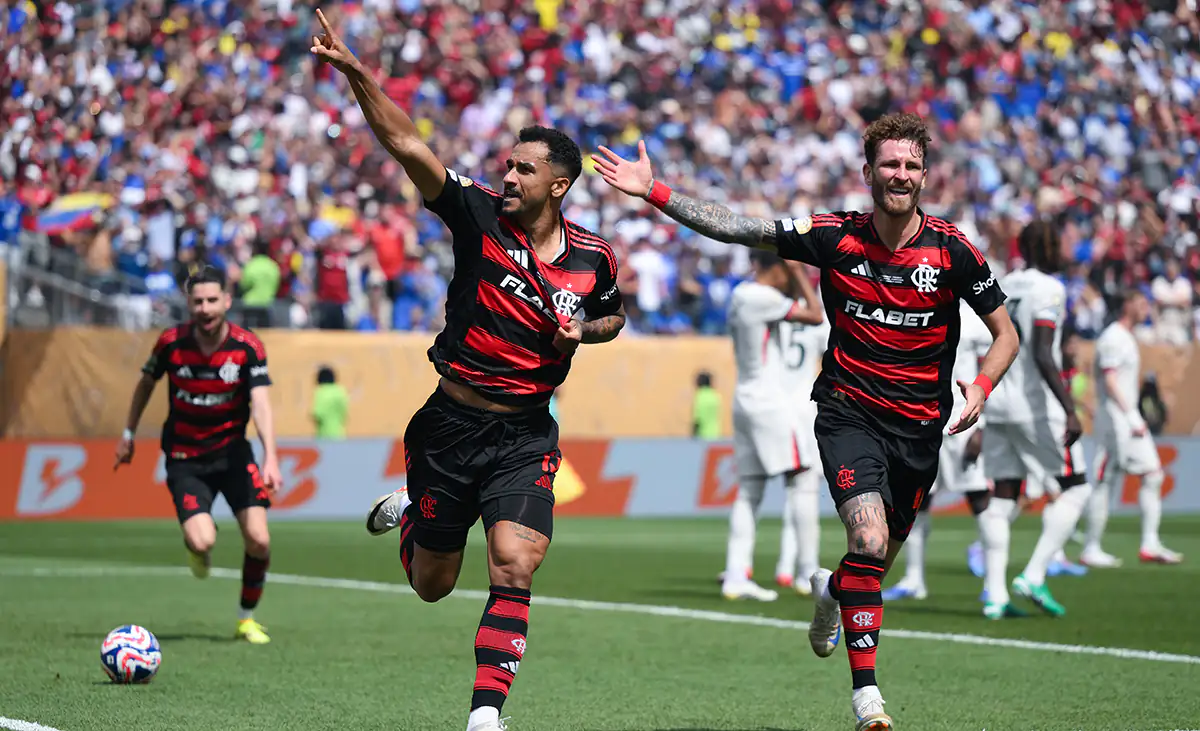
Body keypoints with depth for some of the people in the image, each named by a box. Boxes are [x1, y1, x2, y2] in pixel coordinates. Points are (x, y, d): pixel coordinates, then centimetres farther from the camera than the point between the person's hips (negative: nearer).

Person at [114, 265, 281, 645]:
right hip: (185, 459, -1)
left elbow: (261, 404, -22)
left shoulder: (248, 346, -13)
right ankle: (197, 548, 20)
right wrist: (128, 434, 16)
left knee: (259, 540, -12)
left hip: (232, 452, 1)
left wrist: (271, 458, -36)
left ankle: (247, 619, 12)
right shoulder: (171, 343, -10)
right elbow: (146, 382, 10)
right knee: (202, 542, -21)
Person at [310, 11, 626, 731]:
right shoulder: (480, 215, -9)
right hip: (451, 424, 0)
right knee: (432, 585, 13)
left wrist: (584, 329, -4)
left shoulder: (594, 257, -3)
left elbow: (613, 314, 19)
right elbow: (406, 143, -17)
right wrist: (355, 69, -28)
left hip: (525, 436, 0)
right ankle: (407, 514, 48)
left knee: (514, 571, -19)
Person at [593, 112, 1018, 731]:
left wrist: (981, 388, -17)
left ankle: (831, 591, 52)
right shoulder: (836, 237, -7)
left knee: (882, 558, 13)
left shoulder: (952, 250, -8)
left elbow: (1005, 333, 1)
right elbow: (738, 228, -6)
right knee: (870, 541, -21)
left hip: (920, 425, 2)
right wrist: (653, 192, -12)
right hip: (848, 414, -2)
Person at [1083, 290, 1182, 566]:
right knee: (1107, 484, -7)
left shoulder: (1127, 338, 18)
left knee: (1153, 475, 4)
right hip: (1116, 419, -10)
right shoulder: (1113, 338, -12)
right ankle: (1090, 551, -3)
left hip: (1131, 418, 10)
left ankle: (1150, 545, 3)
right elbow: (1110, 381, -18)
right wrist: (1131, 418, -22)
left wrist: (1136, 418, 16)